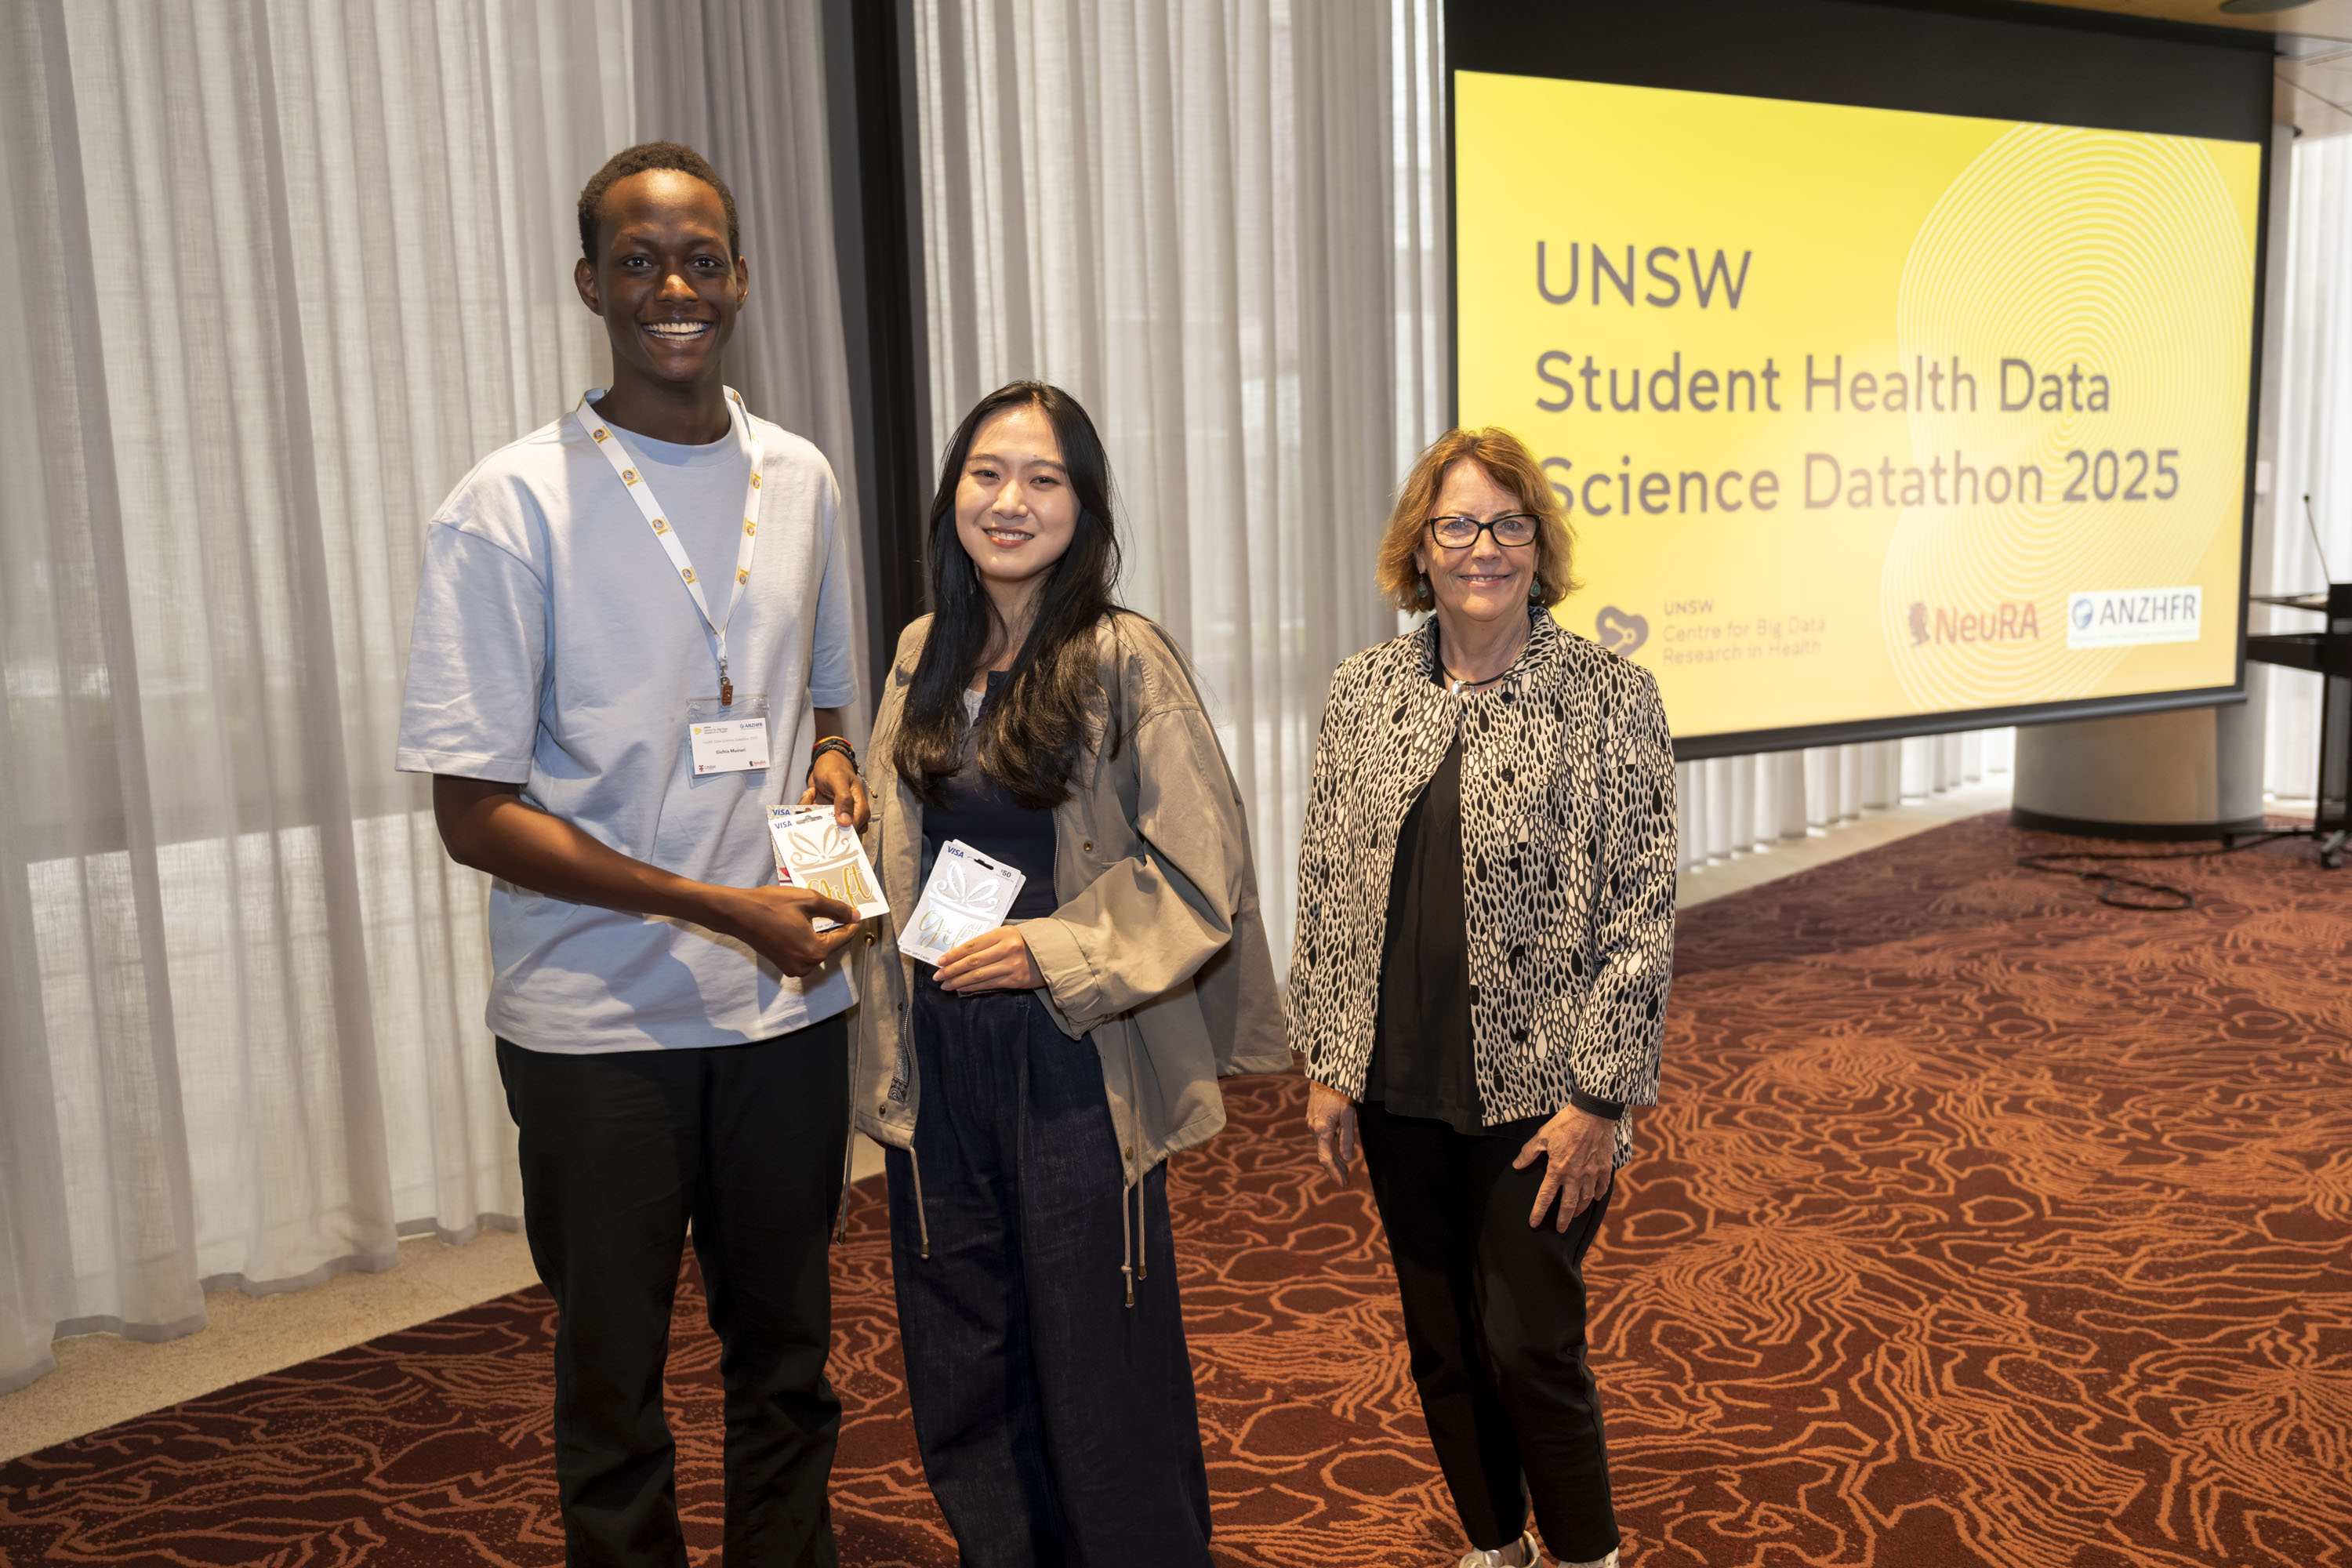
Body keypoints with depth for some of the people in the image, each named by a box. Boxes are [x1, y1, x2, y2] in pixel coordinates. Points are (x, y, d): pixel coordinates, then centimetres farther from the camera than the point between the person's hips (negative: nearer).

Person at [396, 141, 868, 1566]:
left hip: (791, 997, 4)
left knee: (787, 1356, 17)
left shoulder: (800, 481, 6)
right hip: (599, 1021, -3)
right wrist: (718, 908, -18)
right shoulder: (512, 506, -9)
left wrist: (832, 760, -3)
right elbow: (476, 812, -11)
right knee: (615, 1380, 13)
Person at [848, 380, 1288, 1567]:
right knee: (962, 1370, 17)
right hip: (940, 1065, 6)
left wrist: (1053, 952, -17)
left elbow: (1201, 871, -11)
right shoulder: (925, 654, 8)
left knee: (1098, 1369, 7)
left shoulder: (1125, 660, -11)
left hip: (1074, 1060, -5)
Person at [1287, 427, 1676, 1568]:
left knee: (1529, 1346, 2)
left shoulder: (1608, 696, -7)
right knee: (1441, 1346, 16)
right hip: (1398, 1090, 4)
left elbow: (1641, 910, -8)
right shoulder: (1365, 690, 4)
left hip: (1536, 1093, -4)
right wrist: (1326, 1066, 5)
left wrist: (1597, 1097, -11)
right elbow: (1326, 886, 6)